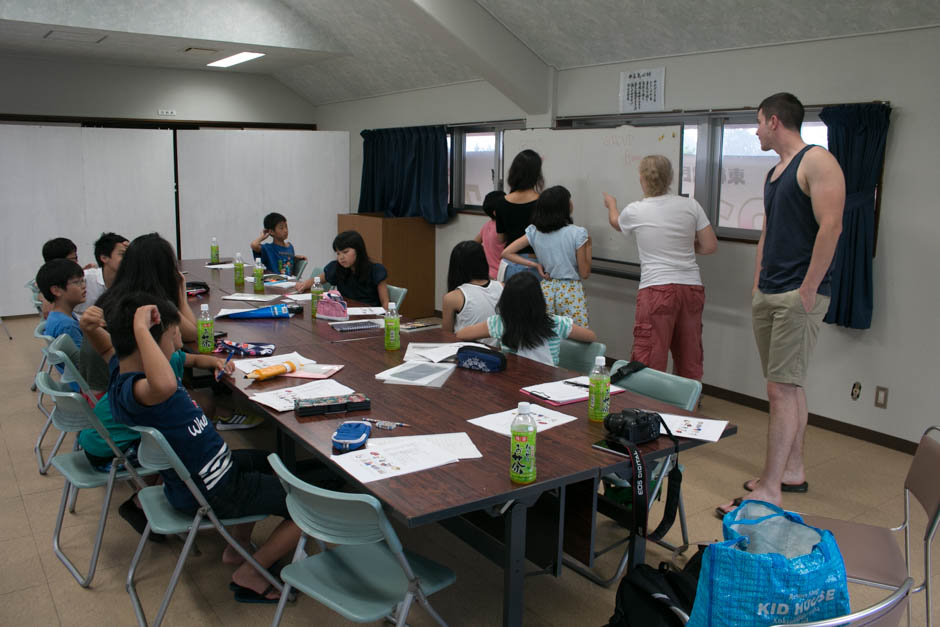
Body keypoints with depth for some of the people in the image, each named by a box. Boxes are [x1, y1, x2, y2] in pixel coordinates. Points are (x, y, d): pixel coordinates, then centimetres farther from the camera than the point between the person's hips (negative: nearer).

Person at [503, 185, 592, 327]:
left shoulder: (534, 231, 0)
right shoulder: (577, 233, -12)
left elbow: (507, 253, 1)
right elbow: (584, 273, -8)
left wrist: (536, 265, 1)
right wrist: (588, 246, 4)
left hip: (546, 290, 5)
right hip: (571, 292, -4)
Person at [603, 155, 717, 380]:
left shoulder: (635, 211, -1)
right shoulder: (691, 205, 3)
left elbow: (615, 222, 22)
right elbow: (710, 246, 4)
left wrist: (611, 204, 44)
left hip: (657, 288, -4)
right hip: (691, 287, 4)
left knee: (649, 362, -1)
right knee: (690, 362, 13)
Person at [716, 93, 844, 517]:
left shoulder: (816, 161, -9)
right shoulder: (773, 174, 19)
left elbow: (830, 226, -18)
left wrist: (807, 290, -20)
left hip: (799, 296, -9)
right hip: (768, 295, 9)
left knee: (782, 389, -10)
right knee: (789, 386, 15)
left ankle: (769, 491, -5)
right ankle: (793, 471, 27)